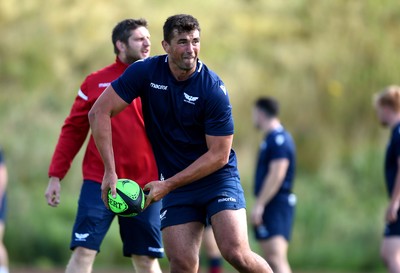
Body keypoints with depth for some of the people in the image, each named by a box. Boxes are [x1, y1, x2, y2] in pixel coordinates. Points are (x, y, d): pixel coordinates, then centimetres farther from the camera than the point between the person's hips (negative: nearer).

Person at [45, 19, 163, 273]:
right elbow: (73, 131, 7)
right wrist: (55, 176, 2)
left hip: (145, 185, 1)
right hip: (99, 182, -1)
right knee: (83, 251, -9)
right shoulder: (95, 82, 4)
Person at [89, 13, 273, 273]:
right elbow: (100, 111, -6)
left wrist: (168, 185, -15)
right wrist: (110, 171, -14)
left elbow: (219, 155, -14)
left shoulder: (213, 89, -16)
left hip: (218, 177, -3)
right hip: (175, 183, 3)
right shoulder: (146, 72, -8)